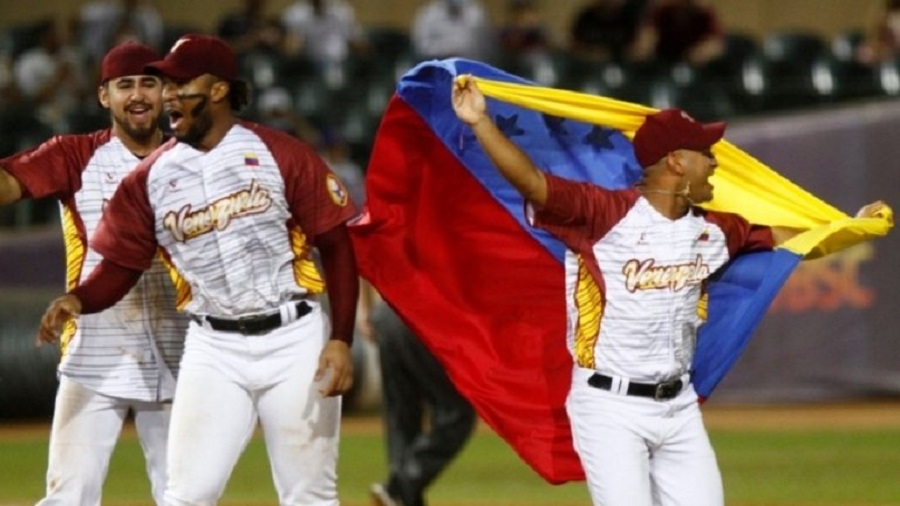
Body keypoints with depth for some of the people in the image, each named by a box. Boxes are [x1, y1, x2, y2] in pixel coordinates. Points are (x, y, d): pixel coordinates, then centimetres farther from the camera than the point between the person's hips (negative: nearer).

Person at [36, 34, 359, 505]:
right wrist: (78, 299, -18)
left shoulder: (281, 155, -6)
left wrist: (340, 339, -11)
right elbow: (120, 264, 4)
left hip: (295, 340, -2)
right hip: (213, 349, 2)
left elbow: (336, 245, -4)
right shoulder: (150, 177, 3)